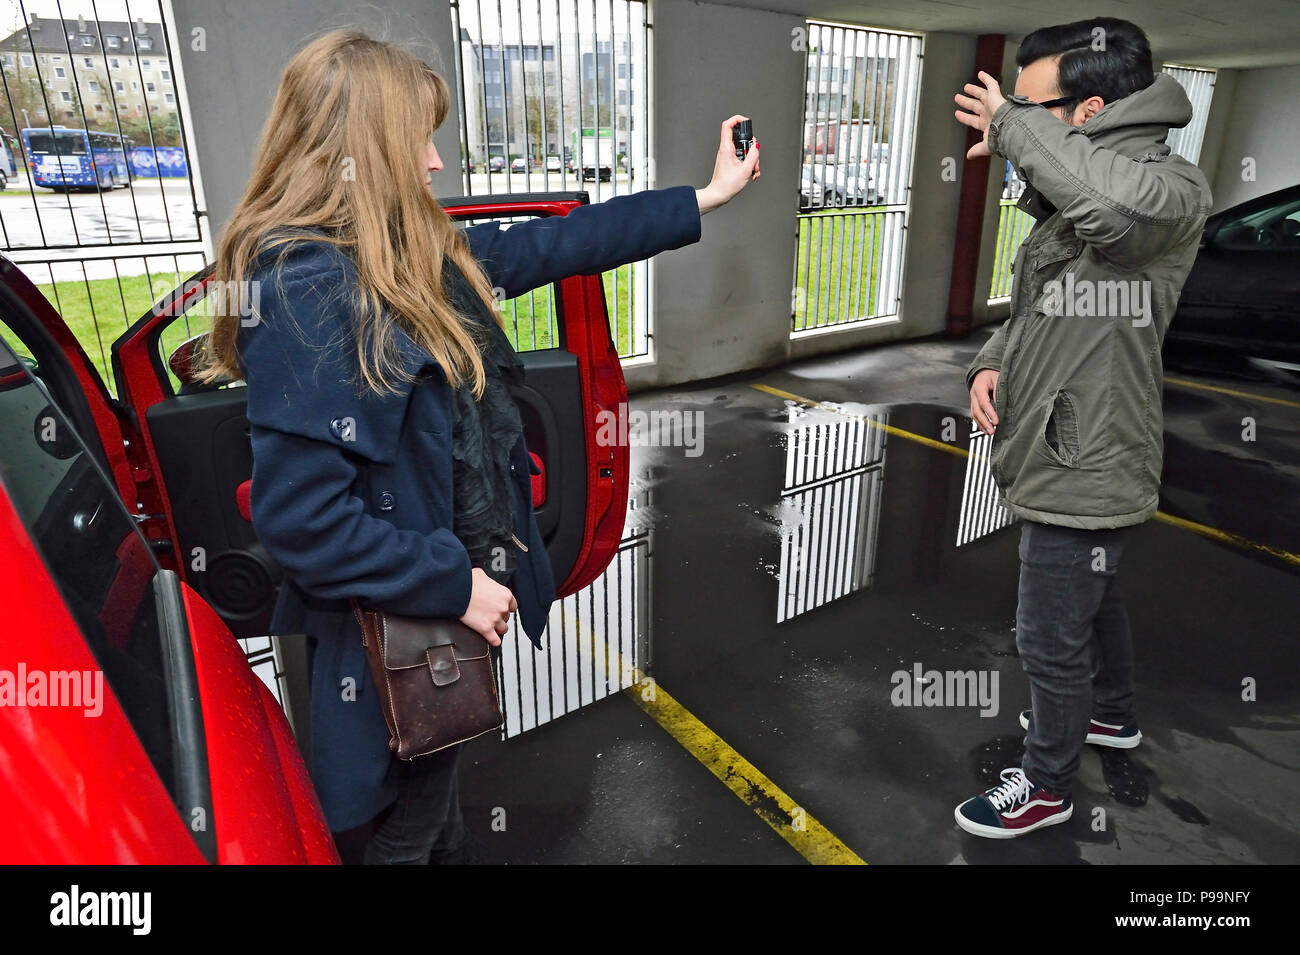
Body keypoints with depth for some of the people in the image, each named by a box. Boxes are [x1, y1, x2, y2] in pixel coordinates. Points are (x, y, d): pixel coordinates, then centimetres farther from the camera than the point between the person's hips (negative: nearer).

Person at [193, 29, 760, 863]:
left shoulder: (419, 252, 2)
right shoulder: (305, 290, -25)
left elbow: (551, 246, 9)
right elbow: (299, 515, -28)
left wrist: (704, 198, 12)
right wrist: (453, 585, -21)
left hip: (451, 600, 8)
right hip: (393, 631, -8)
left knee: (438, 780, 31)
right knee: (400, 827, 17)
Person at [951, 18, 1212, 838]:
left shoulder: (1170, 187, -20)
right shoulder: (1071, 199, 8)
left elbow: (1120, 204, -46)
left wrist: (1012, 126, -30)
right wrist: (992, 363, -3)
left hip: (1085, 476, -9)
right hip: (1071, 462, 9)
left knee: (1051, 642, 6)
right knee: (1093, 599, 28)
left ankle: (1046, 786, 29)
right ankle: (1111, 713, 53)